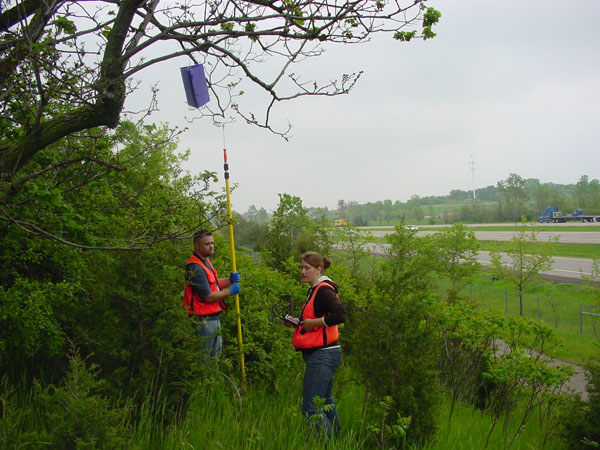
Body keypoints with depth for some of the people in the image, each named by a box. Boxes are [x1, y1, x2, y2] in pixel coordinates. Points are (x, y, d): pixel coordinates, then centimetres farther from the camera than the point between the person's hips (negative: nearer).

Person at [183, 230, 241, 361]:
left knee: (217, 349, 22)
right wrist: (230, 291, -13)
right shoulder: (196, 268, -23)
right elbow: (208, 296, -23)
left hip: (213, 316, 10)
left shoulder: (205, 260, 10)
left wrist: (230, 280, -1)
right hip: (204, 319, -10)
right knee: (206, 356, -1)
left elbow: (214, 283, 18)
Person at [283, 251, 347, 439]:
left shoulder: (323, 290, -15)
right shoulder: (314, 290, 15)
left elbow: (340, 315, -28)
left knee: (310, 408, -10)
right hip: (321, 354, 11)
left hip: (322, 355, -11)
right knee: (325, 403, 20)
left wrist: (313, 323, -19)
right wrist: (299, 322, 9)